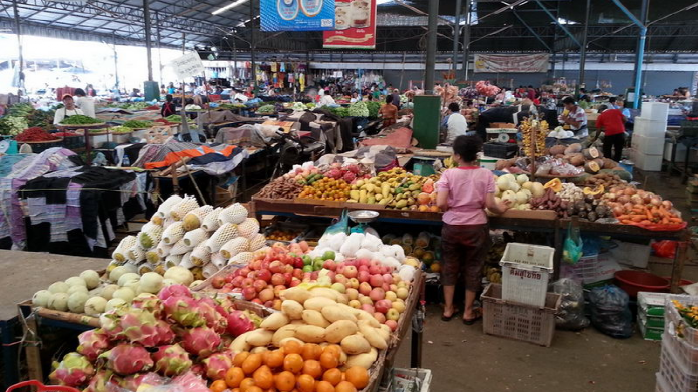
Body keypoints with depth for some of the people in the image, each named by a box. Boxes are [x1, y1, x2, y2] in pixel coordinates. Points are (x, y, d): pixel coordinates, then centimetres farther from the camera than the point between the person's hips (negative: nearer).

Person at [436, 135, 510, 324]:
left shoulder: (449, 174, -10)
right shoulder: (485, 174, -8)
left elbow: (440, 204, -16)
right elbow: (490, 204, -11)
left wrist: (451, 209, 5)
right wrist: (500, 208, 10)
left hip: (451, 227, 0)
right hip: (476, 228, 0)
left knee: (450, 266, 16)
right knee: (473, 268, 14)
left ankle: (448, 309, 26)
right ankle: (469, 312, 25)